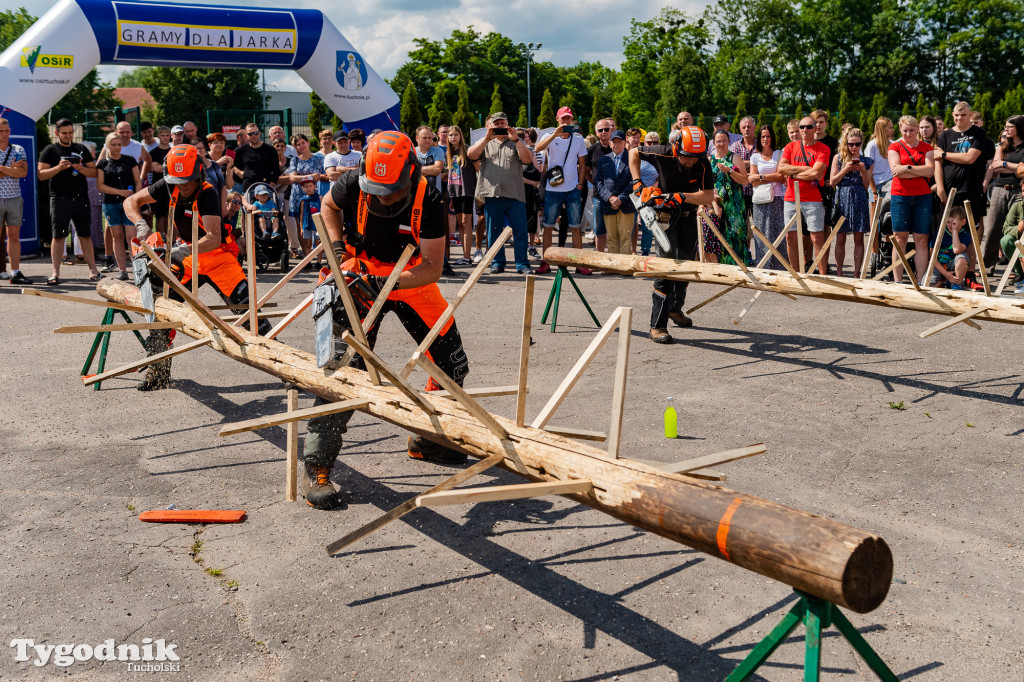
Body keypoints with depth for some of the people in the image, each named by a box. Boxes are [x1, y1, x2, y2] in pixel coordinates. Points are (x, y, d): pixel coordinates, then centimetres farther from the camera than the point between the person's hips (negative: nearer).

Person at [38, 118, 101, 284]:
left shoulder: (81, 149, 15)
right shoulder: (50, 151, 5)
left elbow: (94, 172, 11)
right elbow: (41, 174, -3)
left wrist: (81, 168, -9)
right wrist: (59, 167, -18)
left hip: (81, 198, 3)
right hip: (60, 199, -3)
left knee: (85, 235, 6)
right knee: (58, 236, -4)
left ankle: (93, 270, 10)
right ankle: (56, 273, -1)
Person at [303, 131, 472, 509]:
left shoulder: (428, 200, -25)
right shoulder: (354, 185, -22)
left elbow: (432, 268, -25)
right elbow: (329, 205, 3)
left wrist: (386, 282, -38)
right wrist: (338, 245, -13)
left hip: (412, 282, 2)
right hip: (362, 279, -2)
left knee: (453, 364, 4)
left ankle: (426, 439, 27)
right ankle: (318, 469, -12)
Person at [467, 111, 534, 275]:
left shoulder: (516, 142, 14)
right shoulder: (484, 143, 16)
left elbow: (528, 159, -3)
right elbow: (471, 155, -4)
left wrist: (515, 139, -12)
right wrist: (487, 138, -13)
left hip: (514, 195, -1)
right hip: (491, 194, 1)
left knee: (520, 230, -3)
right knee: (494, 231, 6)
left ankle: (522, 264, 3)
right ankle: (497, 263, 16)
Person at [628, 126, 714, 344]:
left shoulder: (703, 164, -19)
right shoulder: (663, 154, -22)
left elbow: (708, 196, -23)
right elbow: (634, 152, -6)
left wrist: (681, 196, -37)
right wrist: (637, 183, -13)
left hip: (688, 217, 4)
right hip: (665, 215, -4)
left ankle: (675, 309, 39)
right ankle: (657, 326, -15)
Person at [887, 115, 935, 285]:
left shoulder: (926, 147, 12)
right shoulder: (894, 147, 7)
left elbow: (930, 170, -3)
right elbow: (896, 170, -8)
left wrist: (907, 168, -11)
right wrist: (920, 171, -7)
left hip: (923, 196, 2)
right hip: (900, 196, -2)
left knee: (921, 239, 0)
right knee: (900, 238, -3)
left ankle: (921, 282, 2)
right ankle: (897, 281, -1)